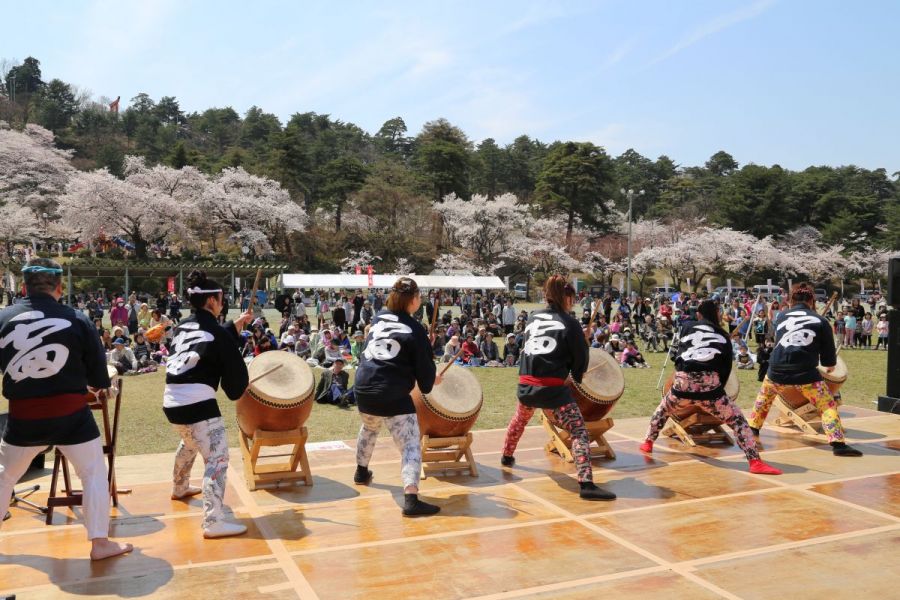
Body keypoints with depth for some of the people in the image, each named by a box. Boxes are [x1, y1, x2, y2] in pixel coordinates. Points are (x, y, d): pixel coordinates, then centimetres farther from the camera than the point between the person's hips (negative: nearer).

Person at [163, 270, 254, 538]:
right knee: (218, 458, -7)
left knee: (189, 443, 35)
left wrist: (236, 325, 23)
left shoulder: (182, 326, 14)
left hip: (172, 400, 9)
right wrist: (237, 389, 16)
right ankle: (213, 523, -14)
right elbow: (234, 368, -4)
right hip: (197, 402, -9)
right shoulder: (216, 332, -8)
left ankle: (180, 488, 56)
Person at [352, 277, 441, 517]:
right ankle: (411, 499, -21)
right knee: (411, 445, -7)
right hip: (394, 396, -7)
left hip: (364, 389, 7)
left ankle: (361, 472, 52)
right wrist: (430, 381, 17)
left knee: (369, 429, 34)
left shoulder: (378, 316, 10)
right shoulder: (415, 329, -8)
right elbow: (424, 367, -6)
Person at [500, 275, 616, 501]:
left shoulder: (532, 318, 13)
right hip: (553, 387, -6)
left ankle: (507, 456, 53)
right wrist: (576, 377, 20)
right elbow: (581, 357, 1)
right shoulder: (569, 323, -3)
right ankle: (586, 484, -20)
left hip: (526, 384, 6)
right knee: (578, 431, -7)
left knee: (519, 420, 34)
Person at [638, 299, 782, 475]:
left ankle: (648, 443, 37)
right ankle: (755, 462, -9)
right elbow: (726, 368, 12)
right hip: (709, 385, -2)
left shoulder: (687, 327, 16)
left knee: (663, 409, 29)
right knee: (738, 420, 3)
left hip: (682, 383, 2)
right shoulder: (723, 337, 14)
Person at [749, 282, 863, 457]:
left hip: (777, 371, 4)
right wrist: (830, 365, 29)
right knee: (828, 405, 4)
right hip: (805, 373, -4)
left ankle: (752, 429, 39)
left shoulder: (781, 317, 14)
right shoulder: (820, 321, 4)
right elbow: (828, 352, 8)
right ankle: (838, 444, -9)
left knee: (764, 397, 30)